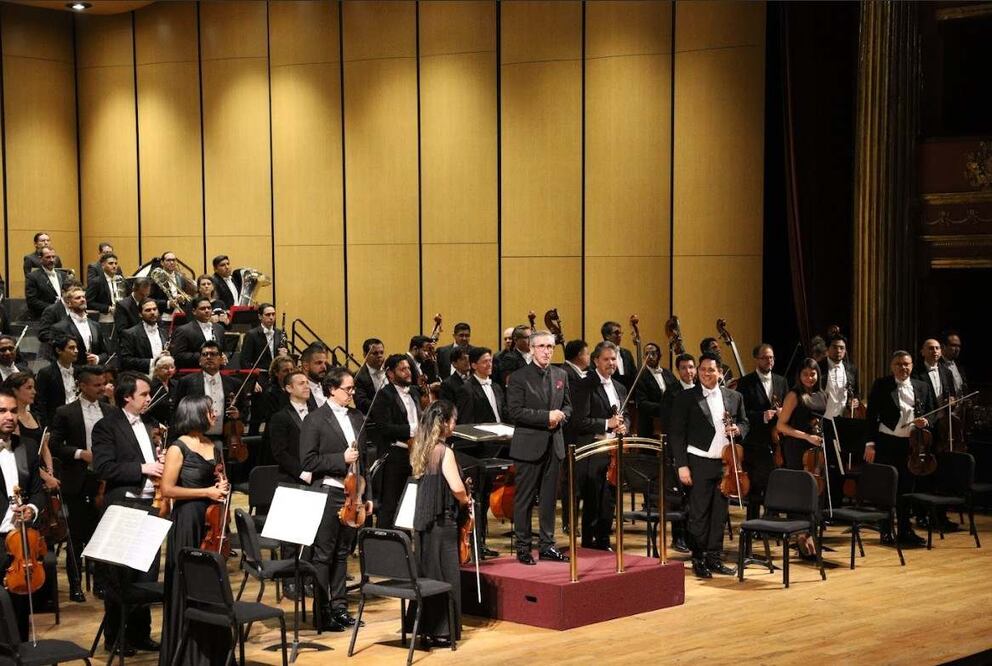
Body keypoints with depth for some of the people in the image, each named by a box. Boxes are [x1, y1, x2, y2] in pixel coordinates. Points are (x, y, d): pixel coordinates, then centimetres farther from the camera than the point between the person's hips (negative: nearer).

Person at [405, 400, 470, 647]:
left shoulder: (421, 450, 8)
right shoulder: (445, 452, -16)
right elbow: (457, 488, -24)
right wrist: (466, 502, -4)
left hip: (423, 520, 8)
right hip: (442, 522, -8)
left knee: (426, 573, 14)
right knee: (445, 575, 0)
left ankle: (424, 626, 20)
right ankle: (441, 632, 3)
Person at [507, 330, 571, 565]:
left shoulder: (561, 375, 12)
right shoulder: (519, 377, -6)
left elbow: (567, 406, 17)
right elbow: (515, 412, -14)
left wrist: (560, 417, -5)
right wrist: (546, 416, -19)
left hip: (554, 445, 5)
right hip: (529, 445, -5)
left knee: (549, 497, 10)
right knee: (524, 499, 1)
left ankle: (547, 545, 17)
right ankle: (523, 547, 8)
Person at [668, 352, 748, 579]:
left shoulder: (734, 397, 9)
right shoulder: (686, 398, -3)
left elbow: (744, 422, 20)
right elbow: (677, 434, -5)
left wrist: (738, 429, -5)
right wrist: (682, 465, -11)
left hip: (725, 463, 4)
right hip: (699, 464, -4)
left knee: (720, 513, 8)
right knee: (699, 514, 1)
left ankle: (714, 558, 17)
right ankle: (699, 560, 10)